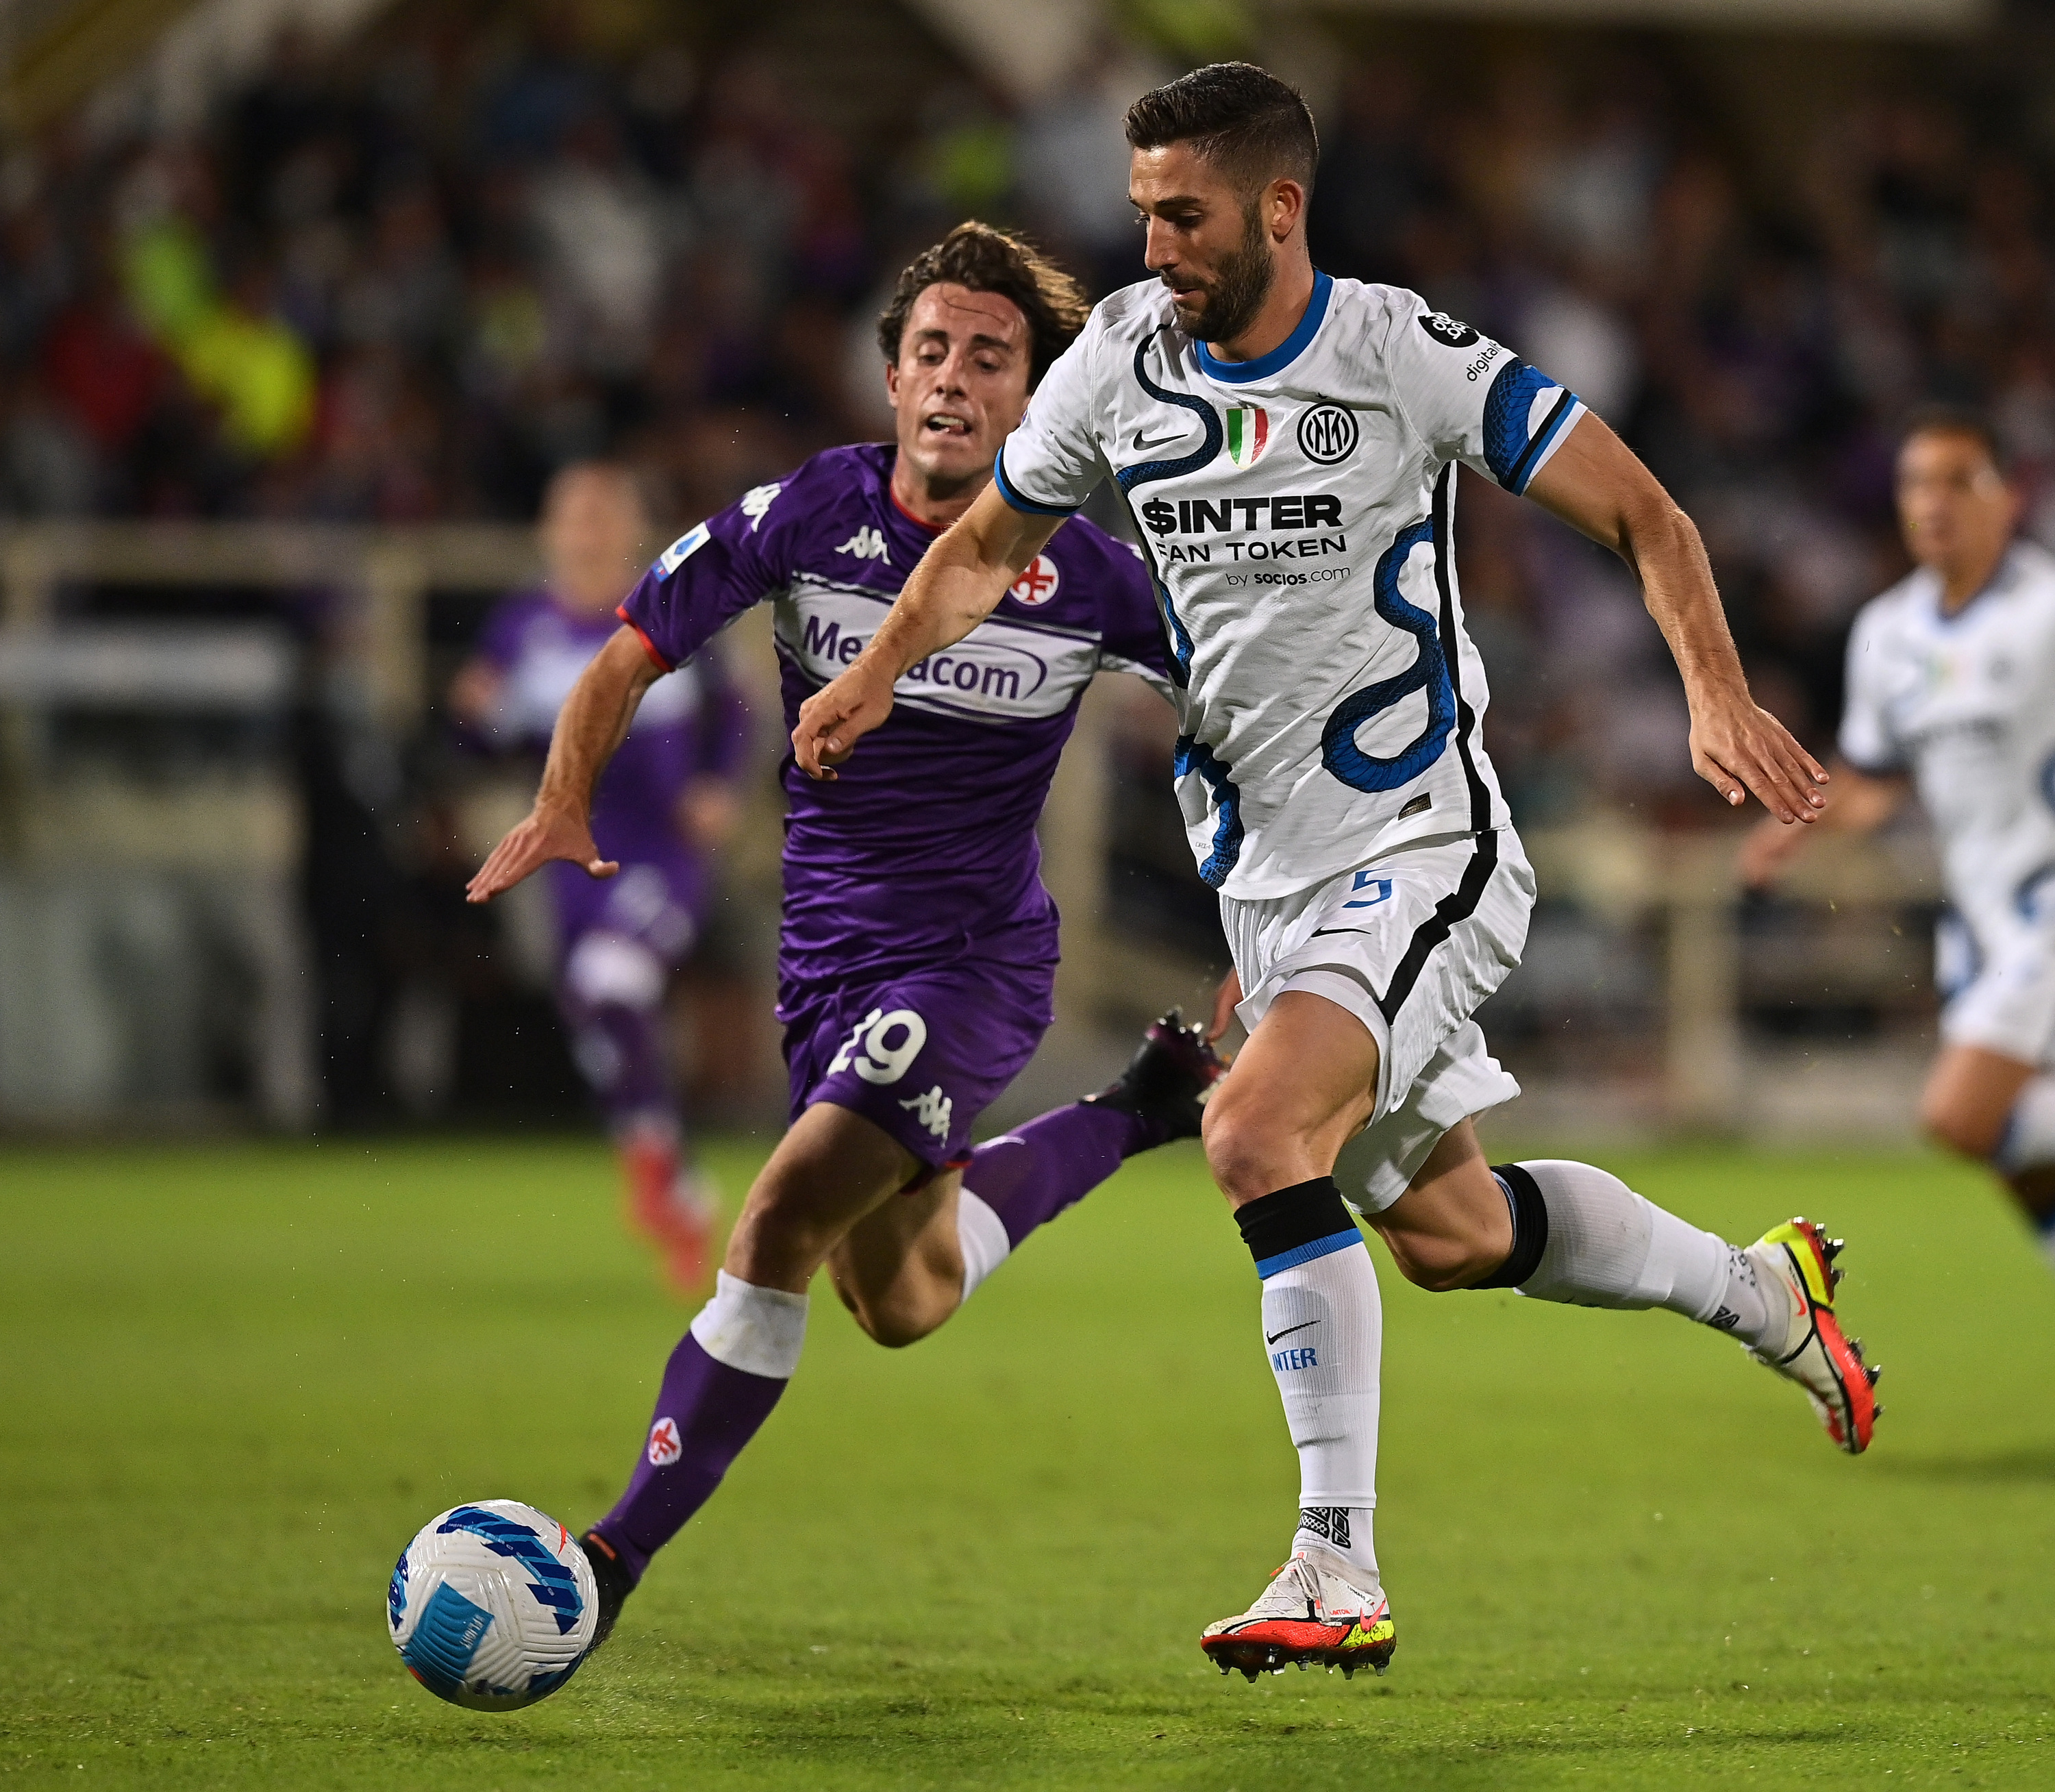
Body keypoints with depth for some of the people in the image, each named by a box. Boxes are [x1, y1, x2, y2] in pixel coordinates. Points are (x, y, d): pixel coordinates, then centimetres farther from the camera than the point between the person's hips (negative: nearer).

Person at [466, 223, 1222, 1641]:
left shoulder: (1088, 575, -13)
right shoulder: (808, 514, -9)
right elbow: (636, 649, -1)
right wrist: (564, 805, -18)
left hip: (977, 959, -5)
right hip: (827, 958, 5)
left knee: (786, 1218, -25)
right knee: (901, 1305, 21)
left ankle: (627, 1548, -19)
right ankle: (1132, 1118, 46)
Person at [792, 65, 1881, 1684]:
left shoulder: (1404, 357, -15)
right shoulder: (1120, 361, 0)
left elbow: (1641, 515, -10)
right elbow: (991, 543, 16)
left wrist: (1717, 694, -25)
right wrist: (878, 674, -3)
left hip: (1422, 849, -7)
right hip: (1265, 868, 7)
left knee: (1259, 1134, -27)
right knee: (1442, 1227, 16)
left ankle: (1340, 1577, -24)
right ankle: (1760, 1292, 42)